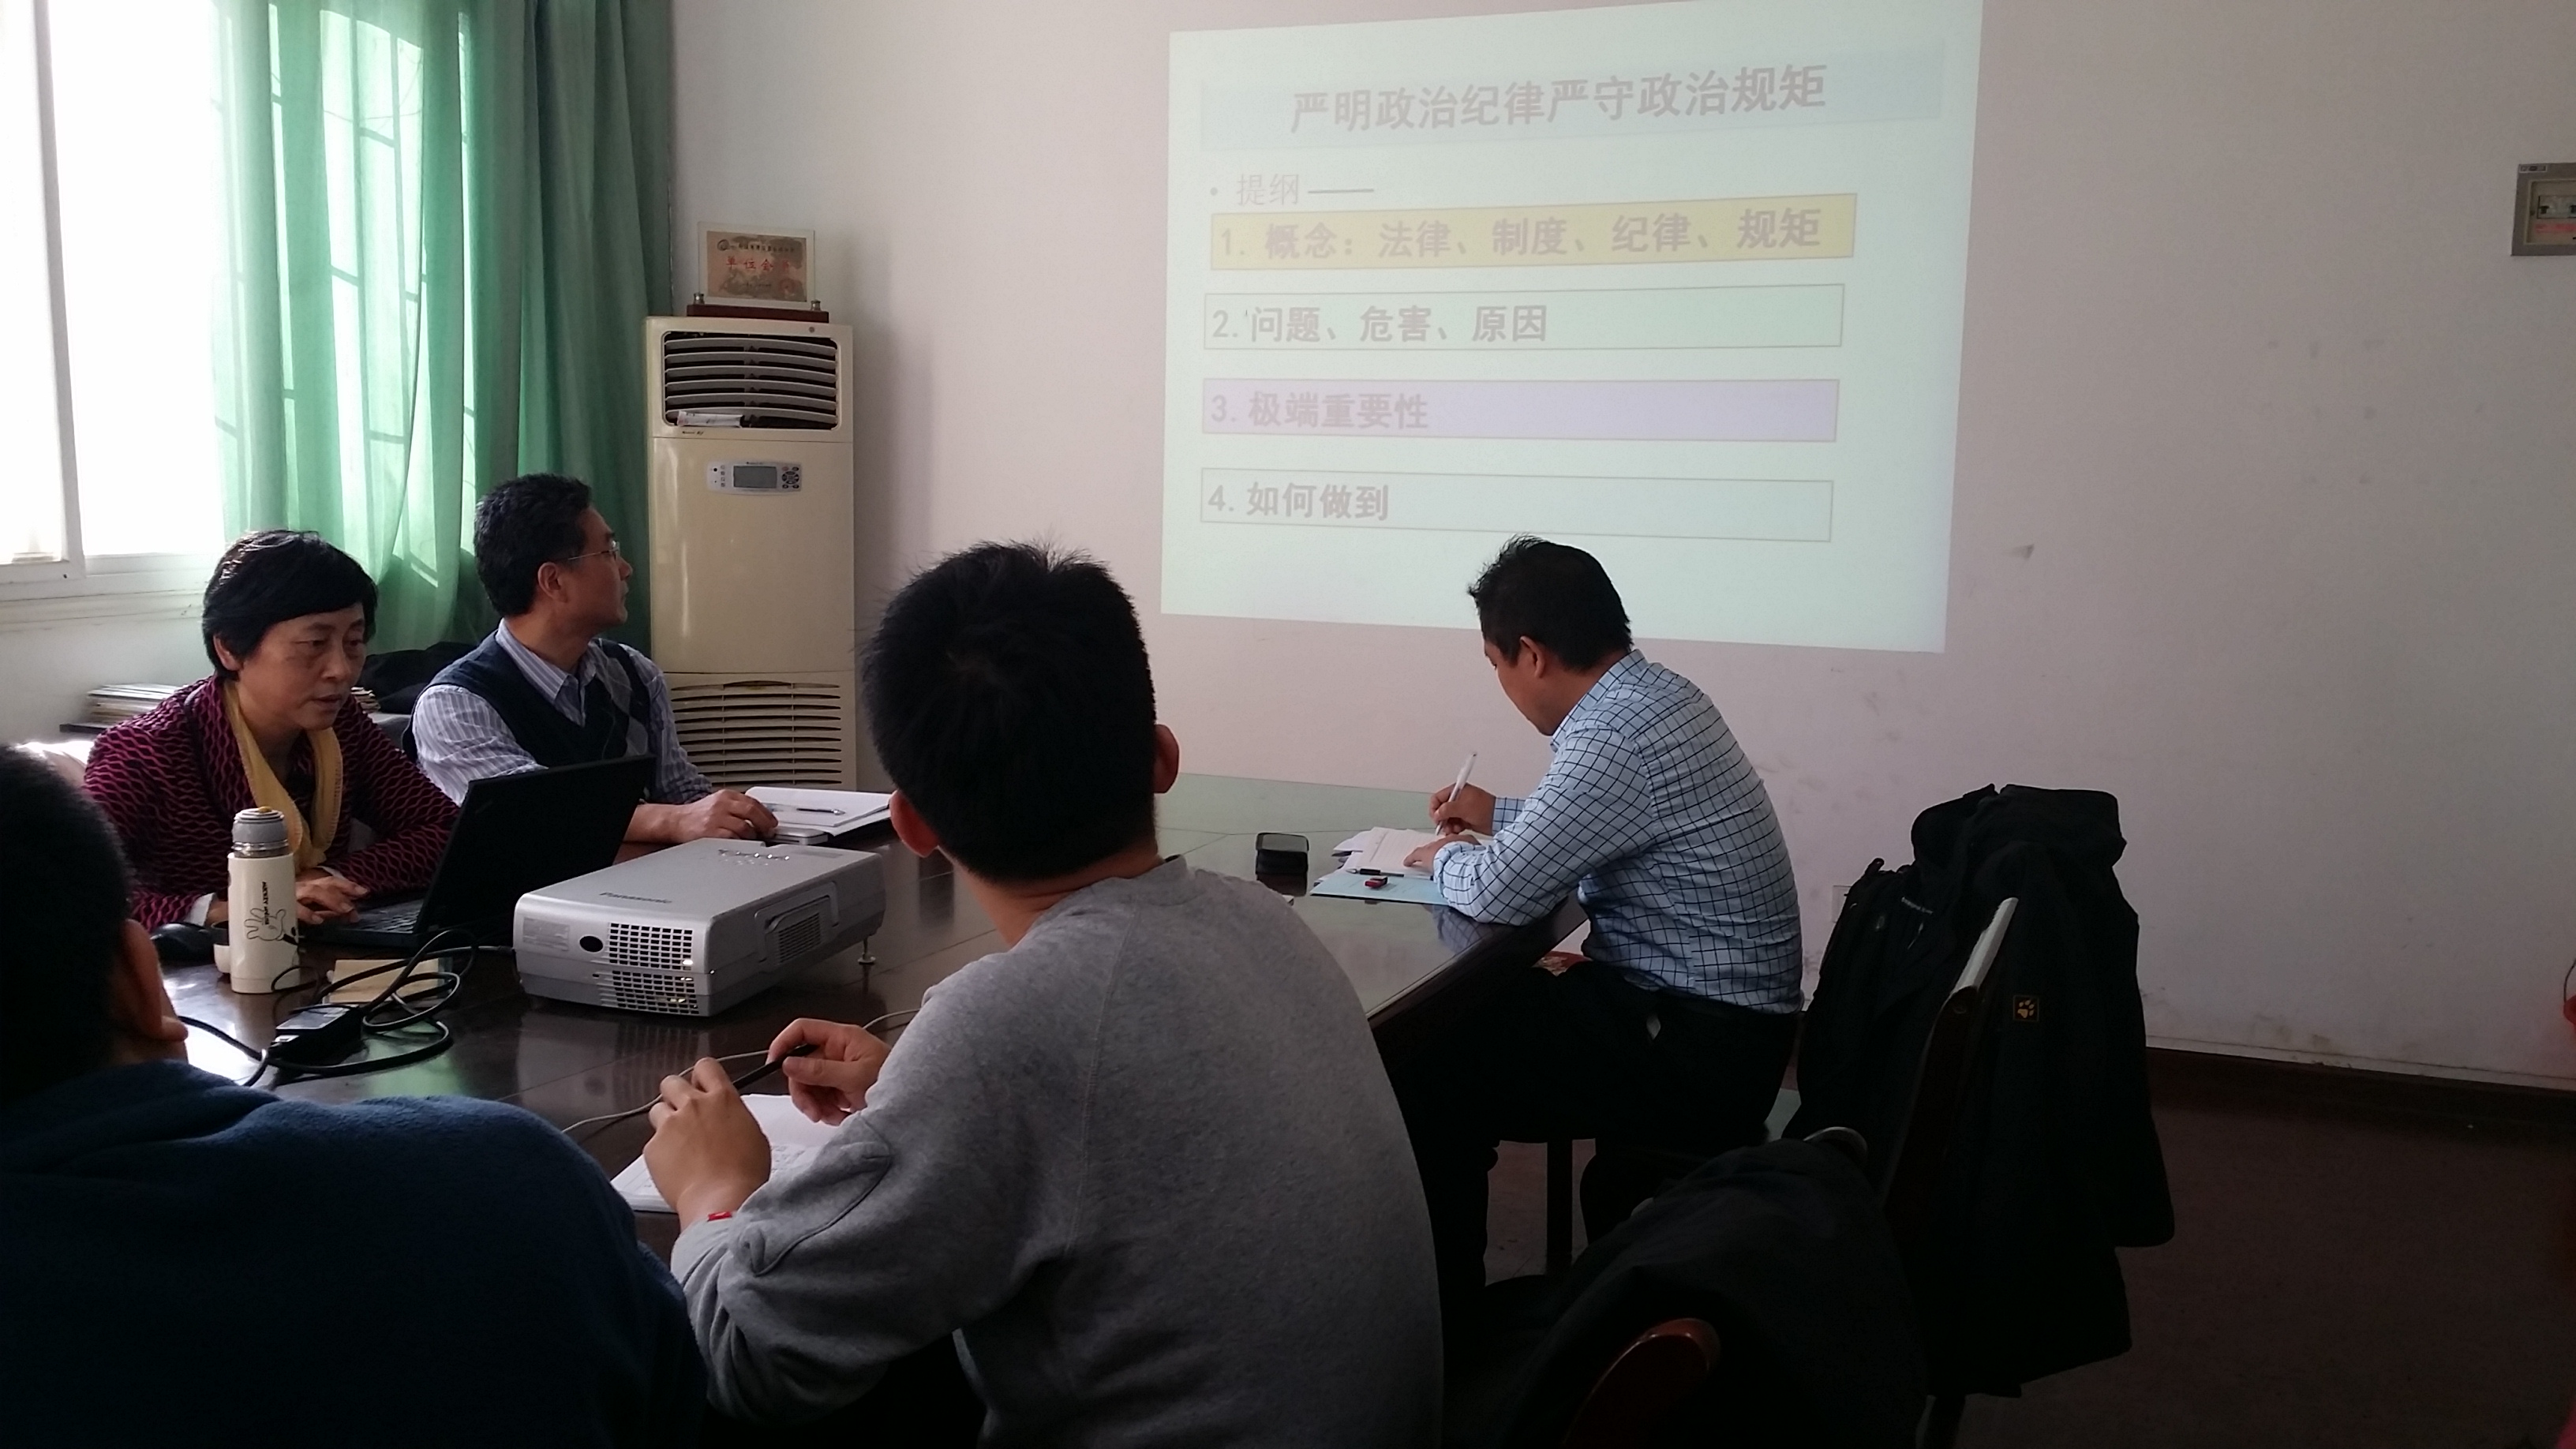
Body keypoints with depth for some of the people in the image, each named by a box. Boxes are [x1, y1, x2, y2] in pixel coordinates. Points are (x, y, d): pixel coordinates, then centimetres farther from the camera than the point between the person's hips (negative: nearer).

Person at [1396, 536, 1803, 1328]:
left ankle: (1441, 1317, 5)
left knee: (1422, 1071, -11)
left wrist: (1443, 858, -2)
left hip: (1695, 1053, -10)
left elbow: (1500, 891, -23)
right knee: (1458, 1018, 13)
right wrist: (1498, 814, 21)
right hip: (1720, 1016, 10)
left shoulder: (1614, 740, -24)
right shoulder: (1657, 693, 6)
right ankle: (1453, 1289, 22)